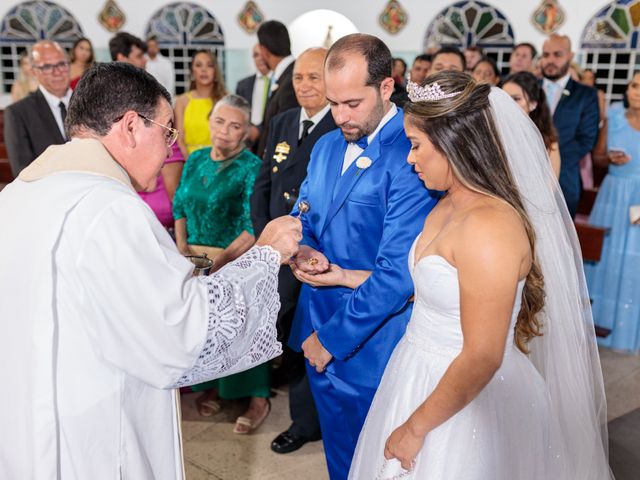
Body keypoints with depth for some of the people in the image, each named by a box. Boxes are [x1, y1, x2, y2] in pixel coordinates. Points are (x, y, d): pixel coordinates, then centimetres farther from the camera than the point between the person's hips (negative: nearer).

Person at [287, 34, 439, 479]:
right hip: (319, 334, 7)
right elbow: (301, 222, 12)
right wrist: (301, 252, -12)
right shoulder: (326, 147, 5)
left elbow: (397, 273, -24)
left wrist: (332, 338, -15)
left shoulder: (410, 158, -21)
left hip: (372, 346, -6)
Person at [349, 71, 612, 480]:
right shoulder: (448, 206, 2)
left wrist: (414, 429, -15)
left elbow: (482, 358, -26)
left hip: (464, 400, -8)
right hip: (423, 375, 9)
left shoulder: (489, 226, -27)